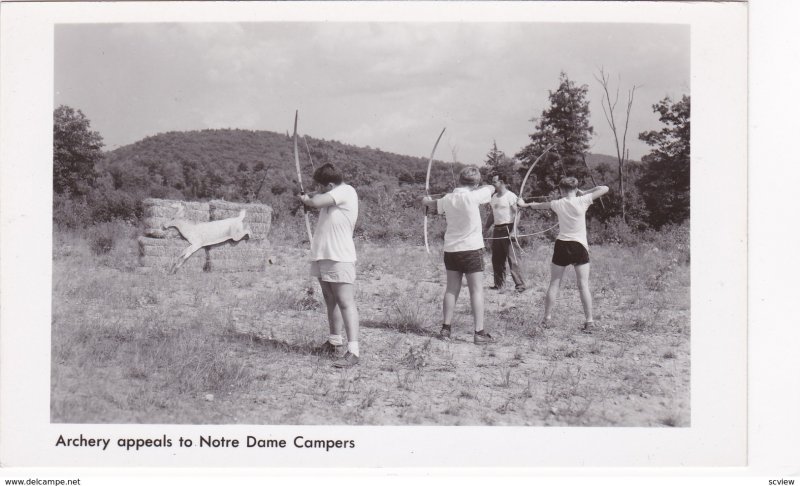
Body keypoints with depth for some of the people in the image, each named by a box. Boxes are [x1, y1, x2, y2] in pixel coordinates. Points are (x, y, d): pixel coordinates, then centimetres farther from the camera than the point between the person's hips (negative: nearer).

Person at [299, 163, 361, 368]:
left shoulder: (346, 191, -14)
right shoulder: (332, 195, 16)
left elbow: (317, 202, -21)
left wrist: (306, 199, -3)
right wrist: (309, 197, 1)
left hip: (339, 258, -10)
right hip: (323, 255, 10)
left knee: (346, 303, -12)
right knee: (331, 301, 17)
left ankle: (352, 351, -16)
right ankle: (335, 342, 29)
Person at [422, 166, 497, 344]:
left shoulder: (447, 199, 2)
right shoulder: (472, 197, -15)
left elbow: (432, 204, 23)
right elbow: (491, 189, 1)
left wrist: (426, 200, 46)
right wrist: (475, 189, 18)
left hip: (451, 249, 5)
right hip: (472, 249, -5)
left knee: (451, 289, 12)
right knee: (476, 291, -1)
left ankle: (445, 329, 14)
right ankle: (479, 333, -2)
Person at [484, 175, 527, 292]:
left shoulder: (510, 196, -8)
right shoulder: (494, 197, 16)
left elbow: (516, 213, -14)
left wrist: (513, 230, -23)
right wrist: (486, 228, 18)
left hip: (507, 229, -8)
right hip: (497, 230, 8)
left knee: (512, 258, -9)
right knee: (496, 259, 9)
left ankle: (520, 284, -6)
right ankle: (499, 284, 18)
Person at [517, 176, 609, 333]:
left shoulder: (558, 204, -1)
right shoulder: (582, 201, -8)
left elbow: (538, 205, 16)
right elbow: (604, 188, -3)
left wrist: (524, 204, 34)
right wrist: (584, 192, 5)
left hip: (562, 245, 1)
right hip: (580, 247, -1)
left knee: (554, 284, 10)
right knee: (583, 285, -1)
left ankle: (547, 318, 16)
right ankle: (589, 321, -2)